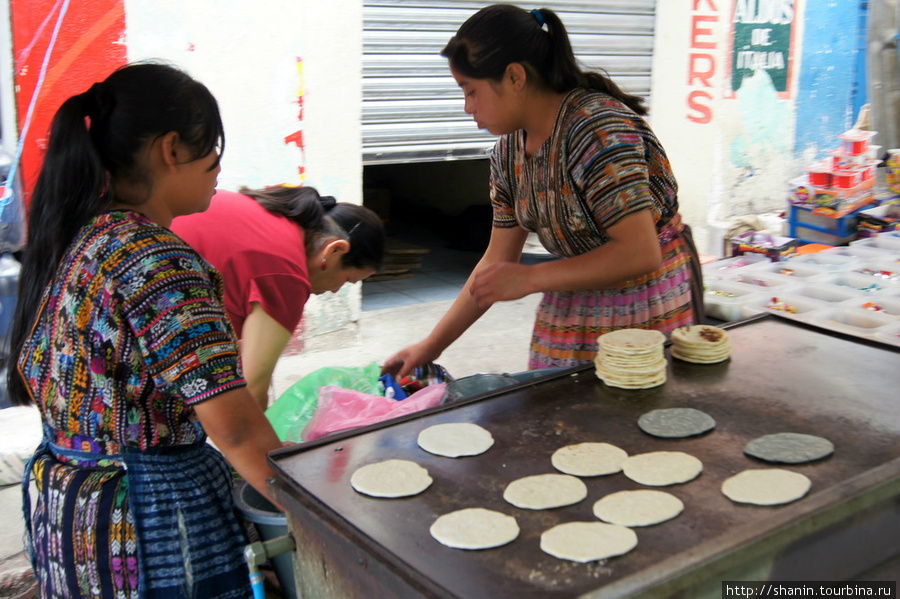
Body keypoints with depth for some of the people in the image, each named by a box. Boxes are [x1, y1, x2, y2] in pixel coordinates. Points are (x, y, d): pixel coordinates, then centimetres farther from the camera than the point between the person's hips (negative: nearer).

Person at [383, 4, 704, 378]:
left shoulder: (598, 128, -23)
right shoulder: (509, 150, 2)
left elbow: (640, 253, -27)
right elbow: (498, 260, 9)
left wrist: (530, 279, -23)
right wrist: (432, 345, 8)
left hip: (643, 317, -7)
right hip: (569, 311, 7)